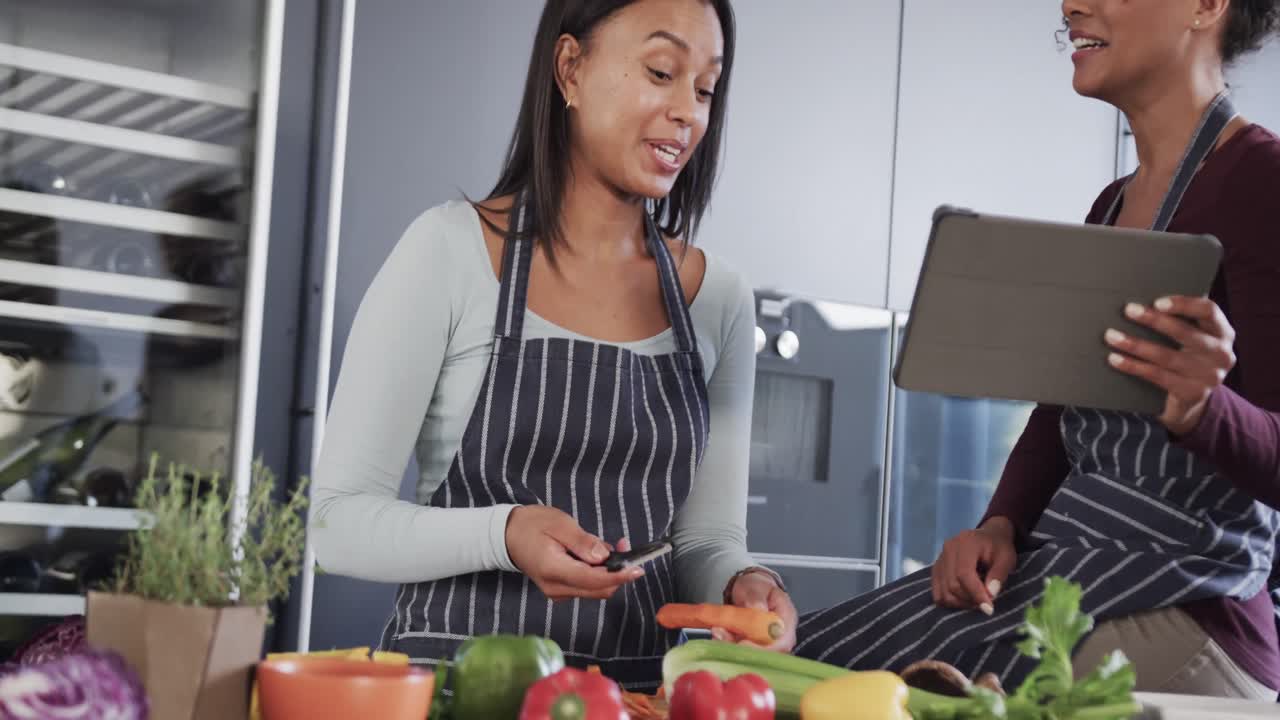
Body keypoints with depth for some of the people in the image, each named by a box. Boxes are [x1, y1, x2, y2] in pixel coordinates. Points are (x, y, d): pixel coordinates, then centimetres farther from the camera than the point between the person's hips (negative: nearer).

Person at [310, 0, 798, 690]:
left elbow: (707, 538, 11)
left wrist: (739, 583, -10)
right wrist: (505, 535, -22)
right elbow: (339, 520, -7)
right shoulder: (450, 250, -7)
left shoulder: (719, 298, 5)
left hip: (640, 679, 5)